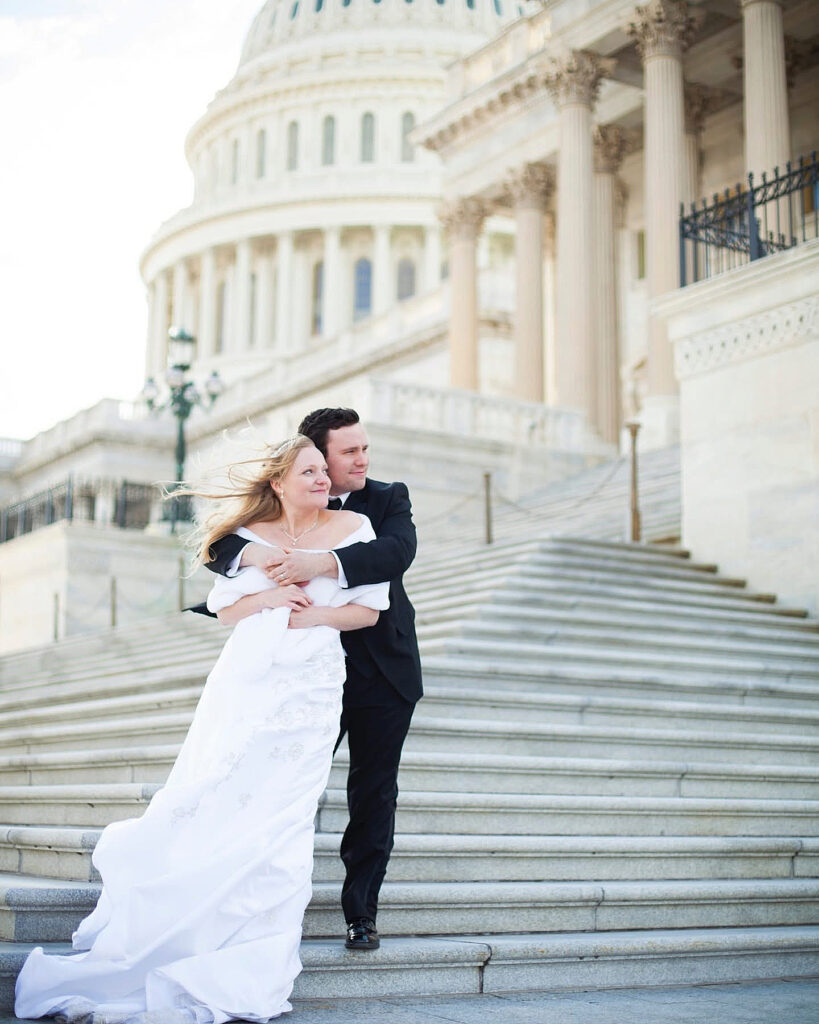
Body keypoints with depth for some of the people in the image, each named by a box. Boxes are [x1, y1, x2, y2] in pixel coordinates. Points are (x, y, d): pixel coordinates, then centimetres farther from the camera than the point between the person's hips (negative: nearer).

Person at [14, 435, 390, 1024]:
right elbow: (224, 609, 14)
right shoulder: (250, 535, 11)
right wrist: (267, 597, -5)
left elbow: (370, 609, 6)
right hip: (244, 683, 1)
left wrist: (310, 615, -8)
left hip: (309, 691, -1)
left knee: (276, 818, -6)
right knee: (213, 808, -2)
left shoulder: (353, 527, 7)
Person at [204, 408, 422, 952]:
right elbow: (216, 546, -7)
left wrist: (322, 564, -37)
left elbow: (398, 551, -22)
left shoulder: (389, 499, -2)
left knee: (374, 792, 6)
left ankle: (361, 911, 18)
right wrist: (252, 554, -32)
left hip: (383, 672, 0)